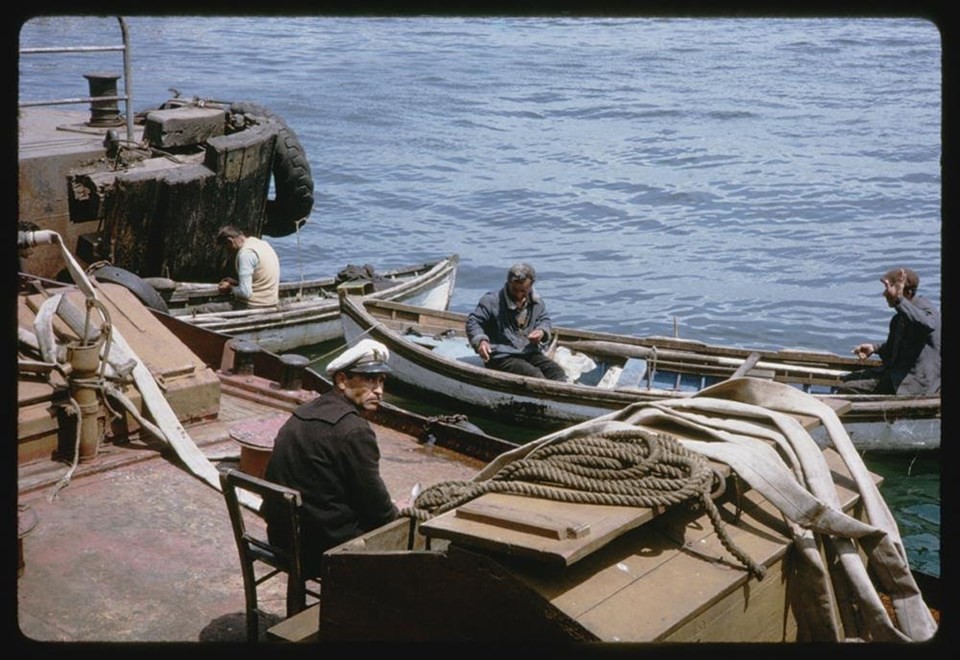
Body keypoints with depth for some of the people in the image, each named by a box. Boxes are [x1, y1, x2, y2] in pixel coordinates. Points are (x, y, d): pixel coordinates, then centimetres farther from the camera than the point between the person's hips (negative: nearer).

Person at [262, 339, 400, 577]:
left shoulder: (305, 411, 9)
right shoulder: (354, 430, -21)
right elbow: (375, 503, -13)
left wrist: (391, 512, 16)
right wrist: (400, 519, 8)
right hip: (324, 546, -9)